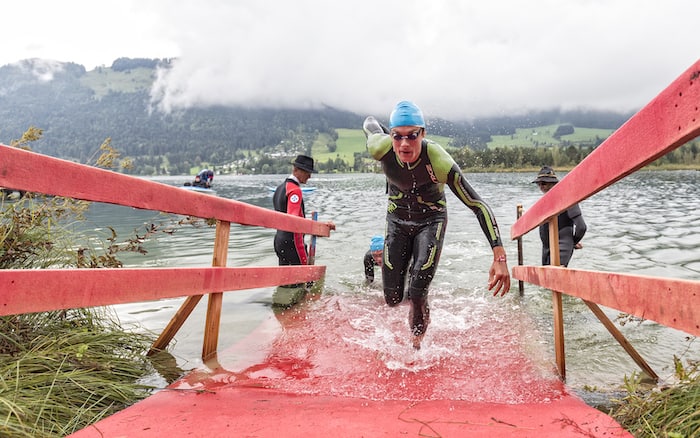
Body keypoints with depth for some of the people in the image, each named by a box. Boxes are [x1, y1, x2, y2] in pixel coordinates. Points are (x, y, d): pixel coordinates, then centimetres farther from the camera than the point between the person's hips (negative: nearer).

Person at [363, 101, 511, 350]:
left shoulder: (439, 163, -34)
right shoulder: (380, 149, -26)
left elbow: (478, 206, -32)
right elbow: (370, 122, -1)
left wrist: (499, 257, -39)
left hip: (431, 221, -3)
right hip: (397, 220, 3)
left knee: (417, 296, -12)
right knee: (392, 299, 0)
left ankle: (417, 345, 20)